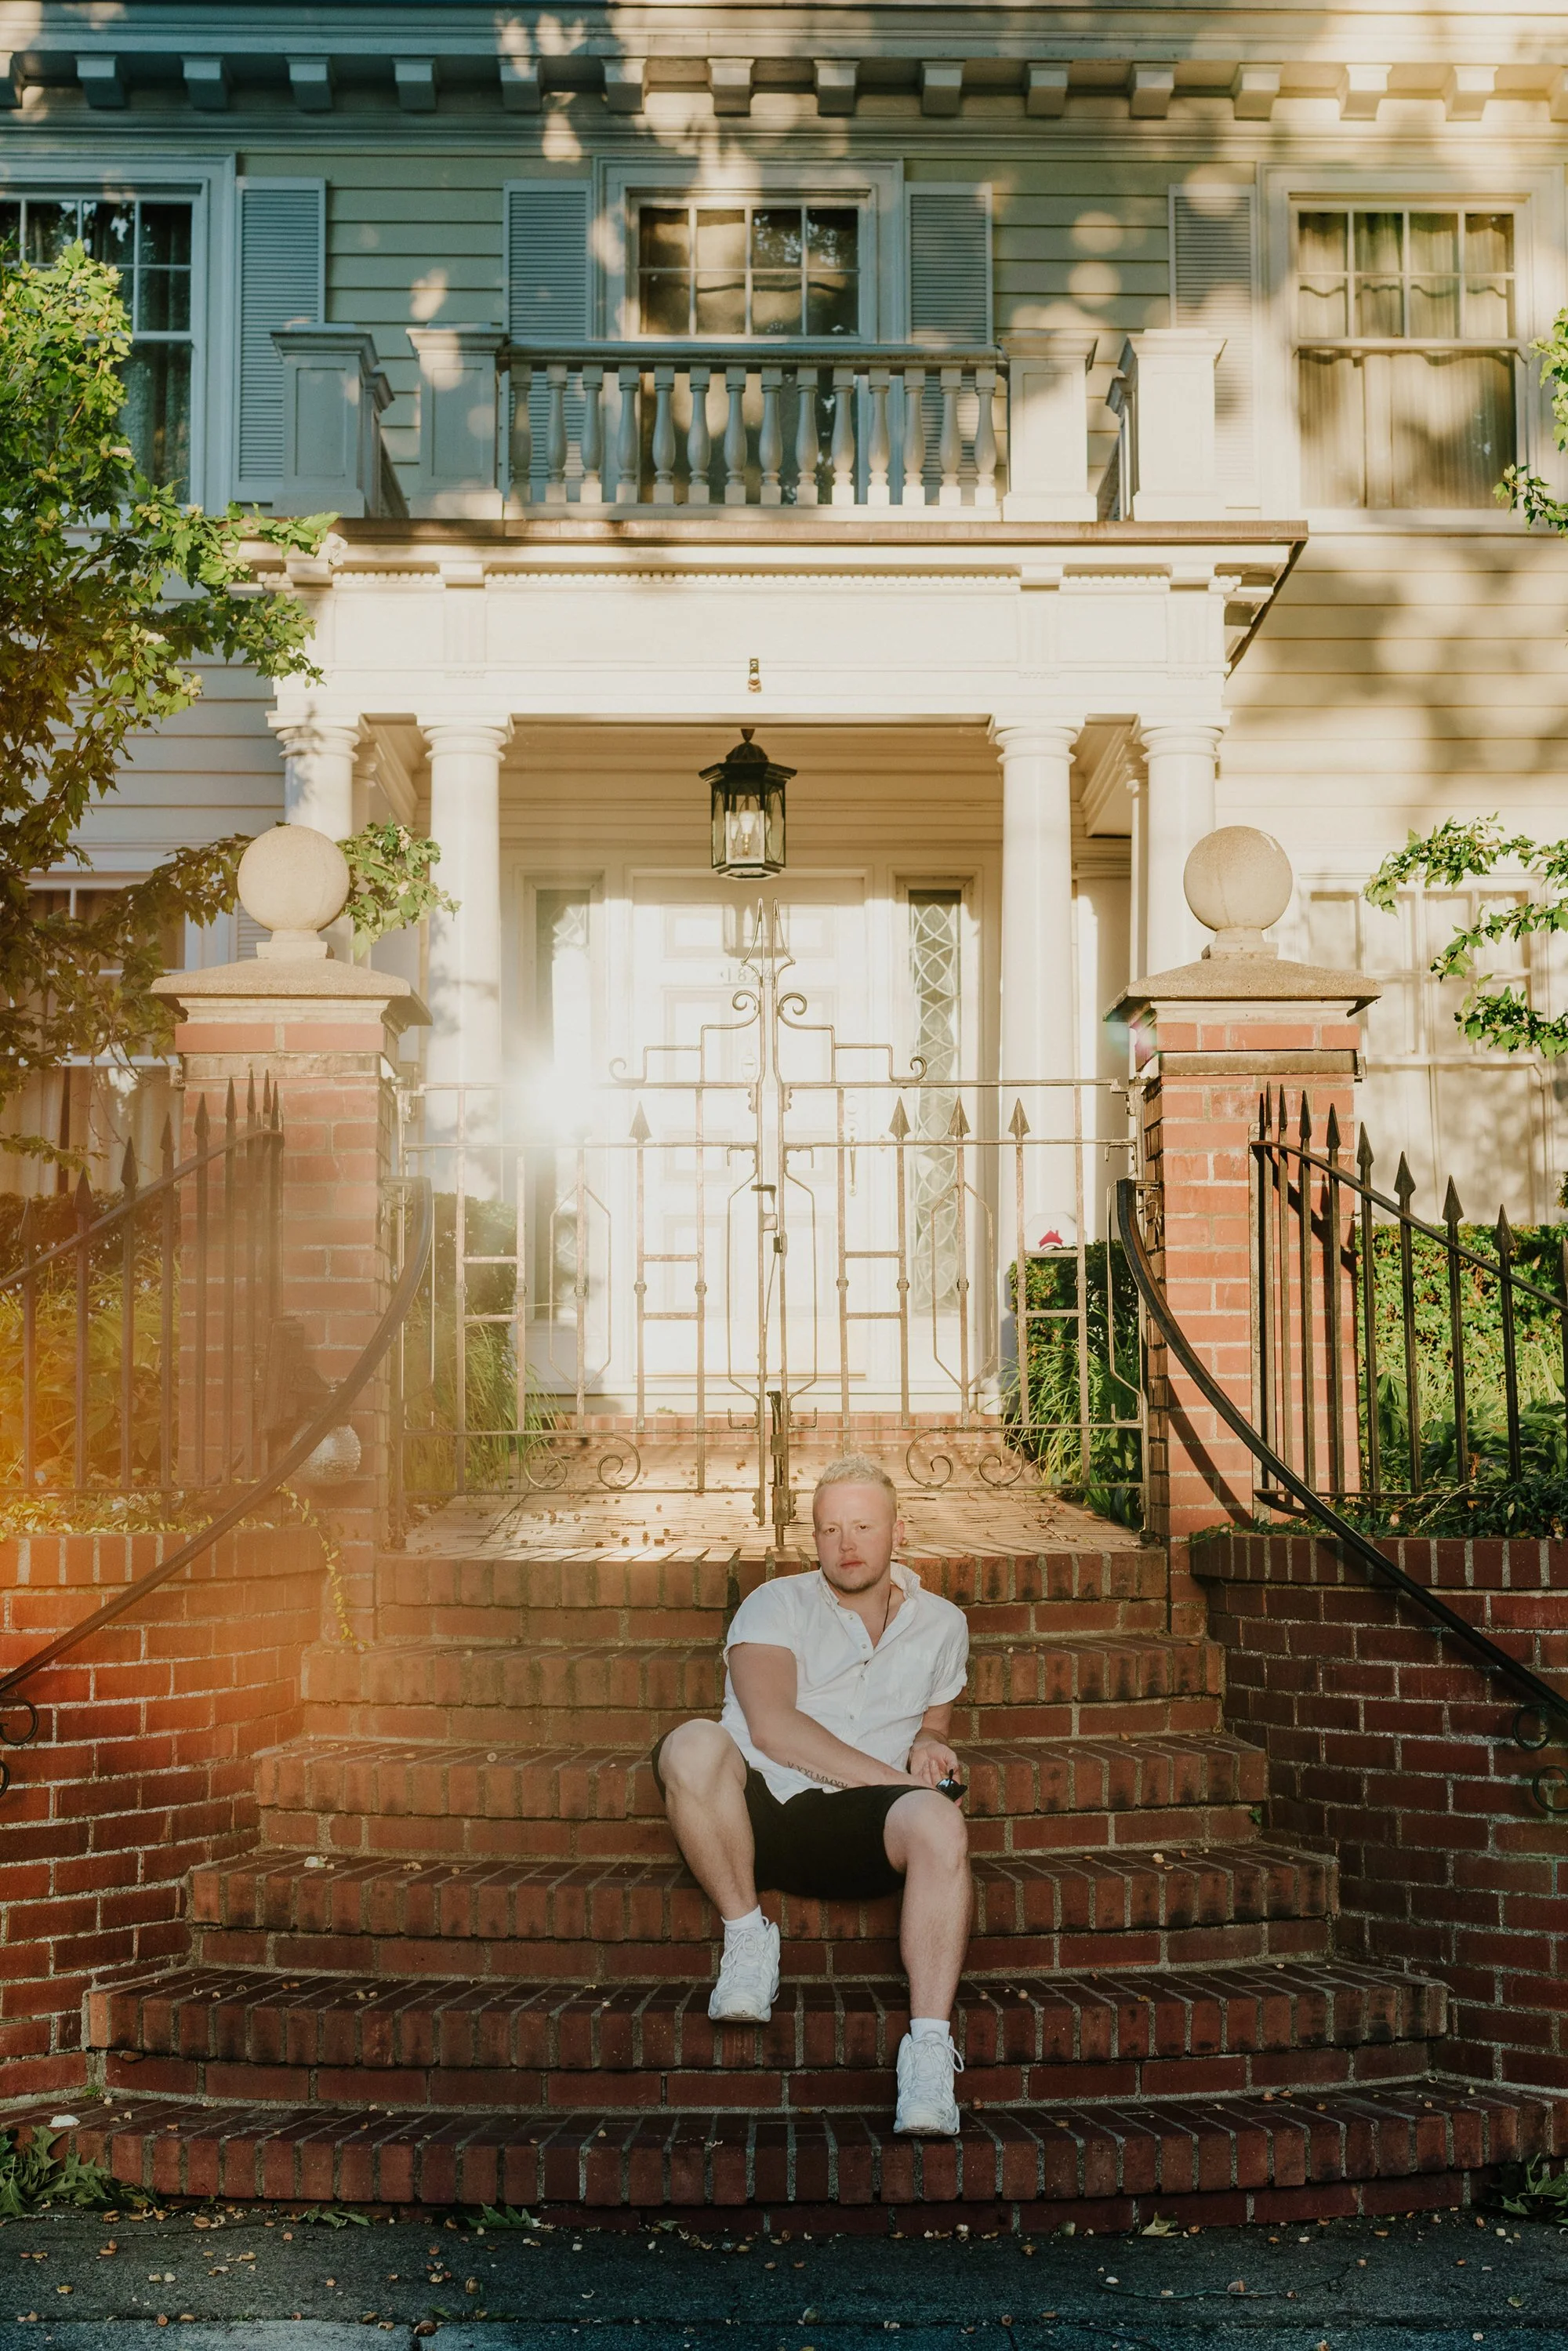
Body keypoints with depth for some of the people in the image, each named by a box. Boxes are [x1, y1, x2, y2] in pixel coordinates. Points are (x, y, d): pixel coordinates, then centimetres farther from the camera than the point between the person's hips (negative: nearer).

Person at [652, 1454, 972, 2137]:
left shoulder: (941, 1625, 21)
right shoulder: (777, 1605, 8)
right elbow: (772, 1727, -8)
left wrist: (927, 1745, 8)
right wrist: (885, 1775, -12)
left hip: (854, 1826, 1)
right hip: (755, 1806, -1)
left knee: (940, 1824, -34)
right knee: (693, 1745, -35)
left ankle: (929, 2049, -37)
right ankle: (747, 1937, -15)